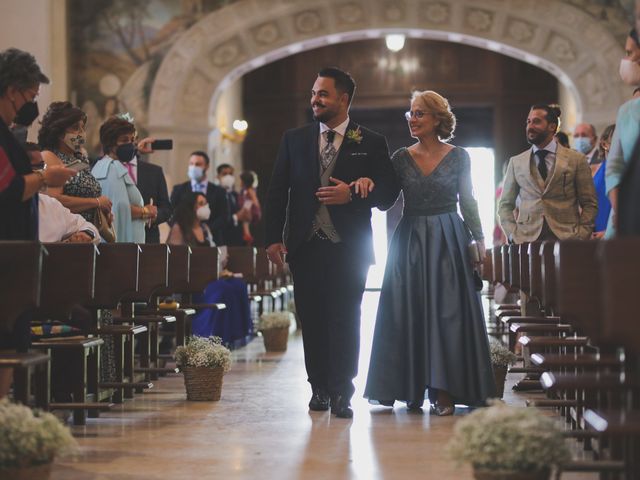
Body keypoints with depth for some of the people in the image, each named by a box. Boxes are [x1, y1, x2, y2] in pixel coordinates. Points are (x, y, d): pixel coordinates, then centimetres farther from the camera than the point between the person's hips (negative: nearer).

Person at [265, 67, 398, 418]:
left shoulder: (371, 144, 4)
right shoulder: (294, 140, 10)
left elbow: (389, 193, 1)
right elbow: (277, 191, 8)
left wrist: (353, 194, -15)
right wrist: (273, 238, -1)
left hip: (349, 247, -2)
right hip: (305, 245, 3)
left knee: (345, 320, -5)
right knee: (311, 321, 6)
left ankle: (341, 394, 0)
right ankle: (319, 389, 17)